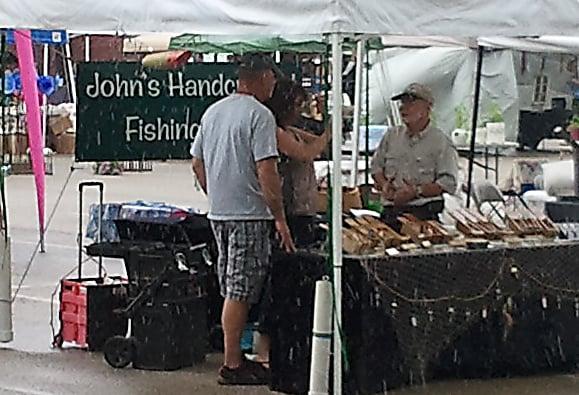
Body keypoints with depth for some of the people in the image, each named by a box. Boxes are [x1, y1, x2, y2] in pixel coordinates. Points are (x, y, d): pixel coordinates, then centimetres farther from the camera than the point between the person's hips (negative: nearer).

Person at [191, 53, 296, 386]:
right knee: (240, 292, -4)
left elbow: (198, 164, 18)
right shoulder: (259, 115, -12)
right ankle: (232, 365, -1)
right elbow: (266, 172, -18)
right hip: (249, 214, -8)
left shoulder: (212, 112, 13)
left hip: (219, 213, 8)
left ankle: (234, 357, 20)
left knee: (232, 291, 14)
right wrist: (280, 219, -13)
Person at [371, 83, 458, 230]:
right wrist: (383, 184, 2)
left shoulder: (440, 141, 2)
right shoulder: (391, 135, 18)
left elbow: (448, 183, -5)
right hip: (390, 212, 4)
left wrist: (416, 191, -16)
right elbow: (376, 166, 24)